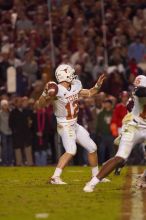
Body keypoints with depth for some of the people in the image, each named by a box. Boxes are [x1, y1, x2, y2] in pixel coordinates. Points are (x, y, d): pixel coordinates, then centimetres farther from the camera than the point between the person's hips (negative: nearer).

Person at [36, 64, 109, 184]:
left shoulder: (75, 87, 3)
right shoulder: (57, 90, -20)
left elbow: (89, 93, 21)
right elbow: (40, 105, -24)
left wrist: (98, 85, 7)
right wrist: (45, 93, -40)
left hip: (75, 125, 8)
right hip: (65, 126, -8)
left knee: (92, 148, 14)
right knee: (71, 151, -28)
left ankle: (96, 175, 30)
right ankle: (55, 177, -25)